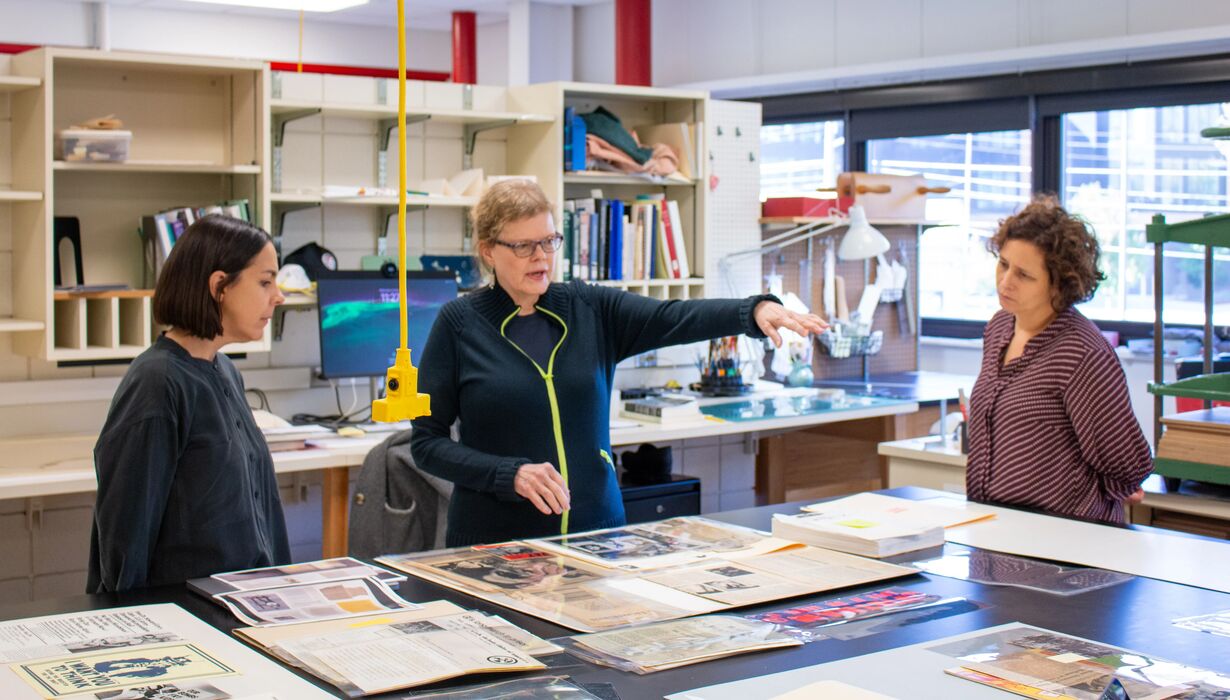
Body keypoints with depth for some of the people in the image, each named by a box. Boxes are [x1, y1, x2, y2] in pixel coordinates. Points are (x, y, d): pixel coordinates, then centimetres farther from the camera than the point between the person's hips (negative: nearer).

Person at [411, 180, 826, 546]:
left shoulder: (591, 309, 3)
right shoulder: (460, 322, -3)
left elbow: (674, 318, -13)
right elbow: (427, 443, -4)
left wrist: (756, 311, -30)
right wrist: (511, 474, -18)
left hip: (597, 530, 3)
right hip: (497, 540, -2)